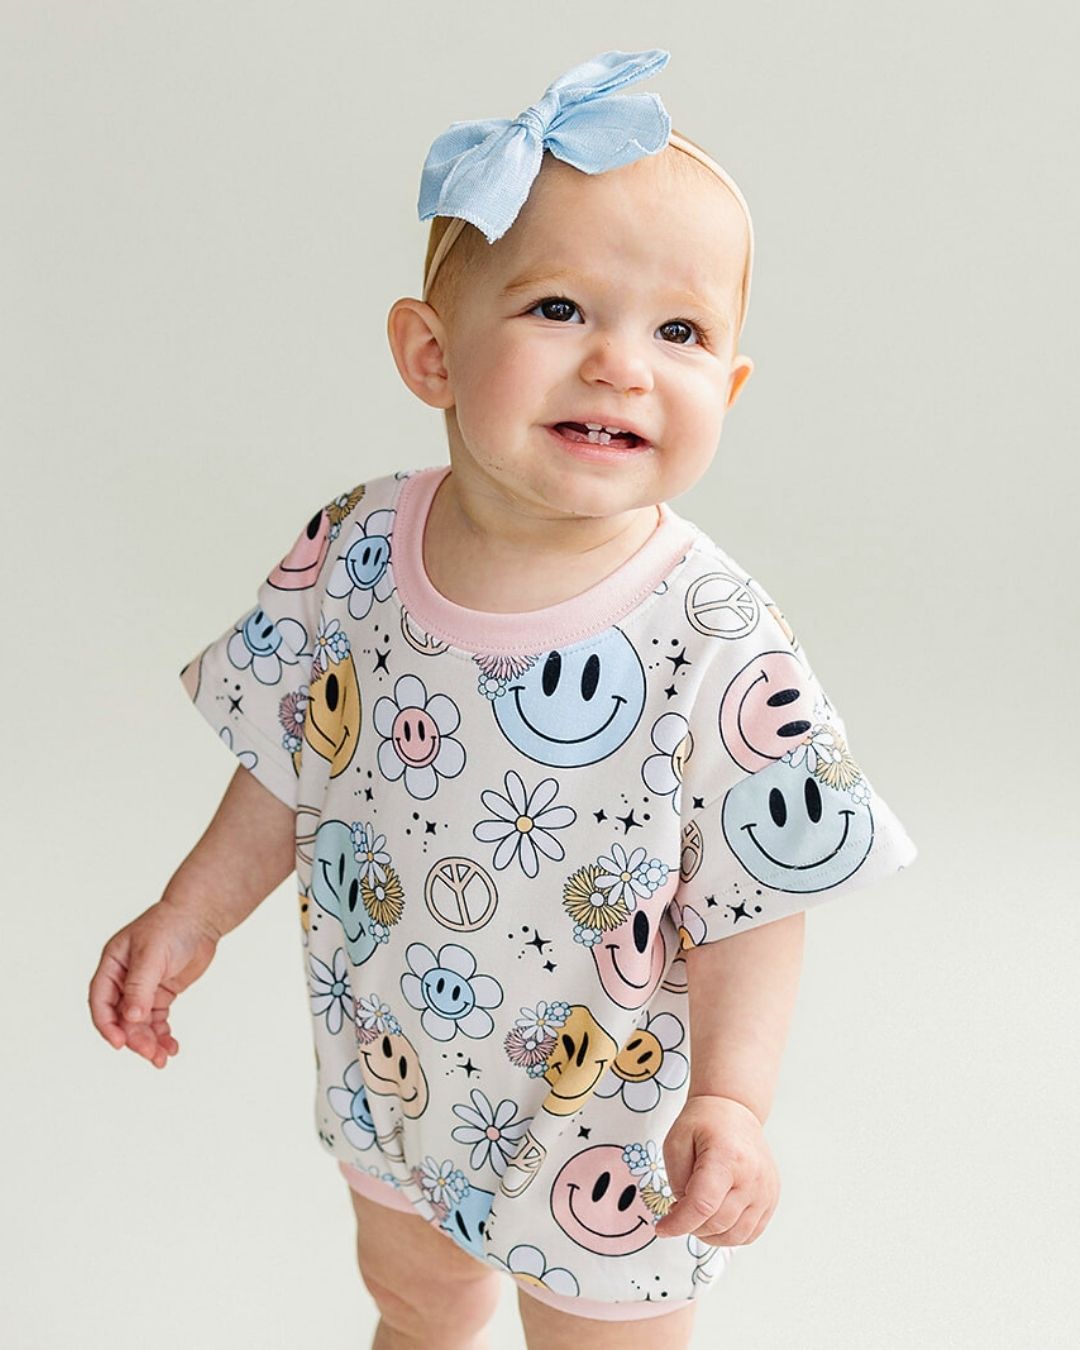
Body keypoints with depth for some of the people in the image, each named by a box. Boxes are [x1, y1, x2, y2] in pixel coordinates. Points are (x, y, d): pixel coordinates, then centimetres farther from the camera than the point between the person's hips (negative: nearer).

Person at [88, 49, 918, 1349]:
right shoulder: (353, 554, -17)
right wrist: (189, 916, 0)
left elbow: (758, 901, -19)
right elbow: (291, 768, -1)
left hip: (606, 1140, -4)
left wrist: (731, 1098, -28)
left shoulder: (719, 651, -28)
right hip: (387, 1077, 5)